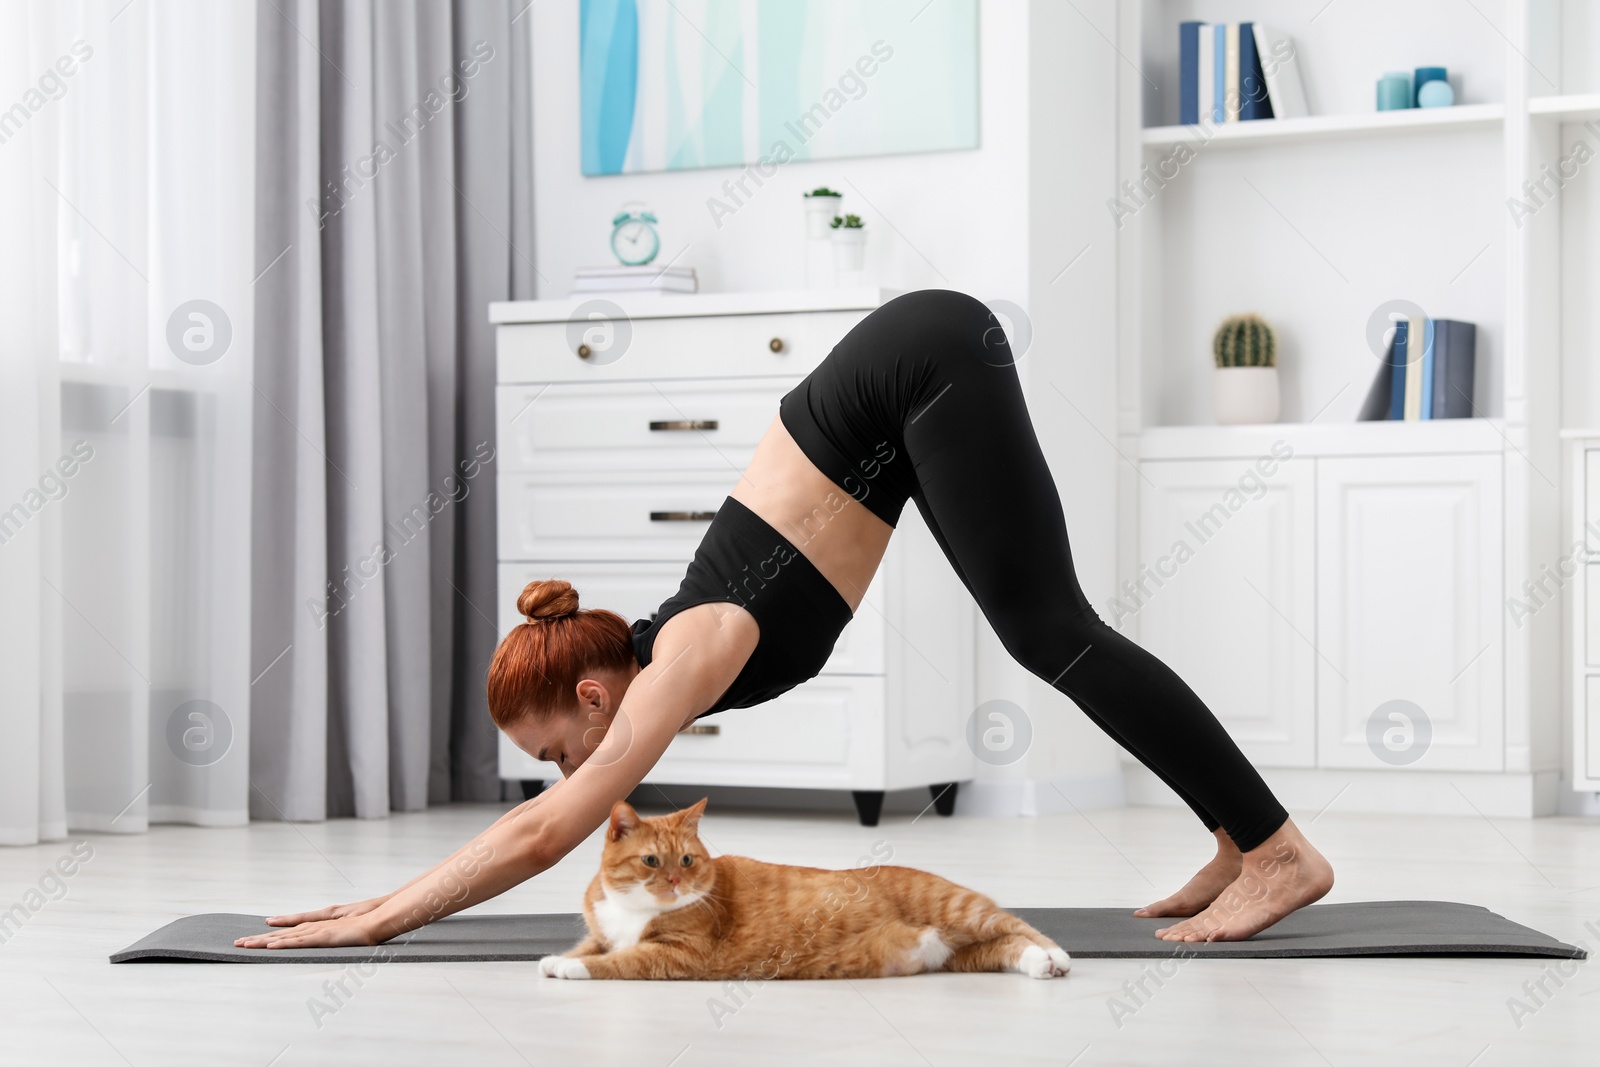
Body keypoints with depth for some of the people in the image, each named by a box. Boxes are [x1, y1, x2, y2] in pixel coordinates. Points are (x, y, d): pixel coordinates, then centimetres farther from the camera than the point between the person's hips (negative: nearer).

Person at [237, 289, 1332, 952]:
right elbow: (540, 822, 18)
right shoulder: (667, 657, 7)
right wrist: (387, 898, 17)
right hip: (913, 380, 7)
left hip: (930, 369, -7)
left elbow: (543, 833, -17)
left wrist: (377, 923, -11)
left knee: (1054, 633, -9)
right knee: (1045, 636, 8)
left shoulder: (689, 658, -15)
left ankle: (1280, 850, -7)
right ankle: (1240, 848, 12)